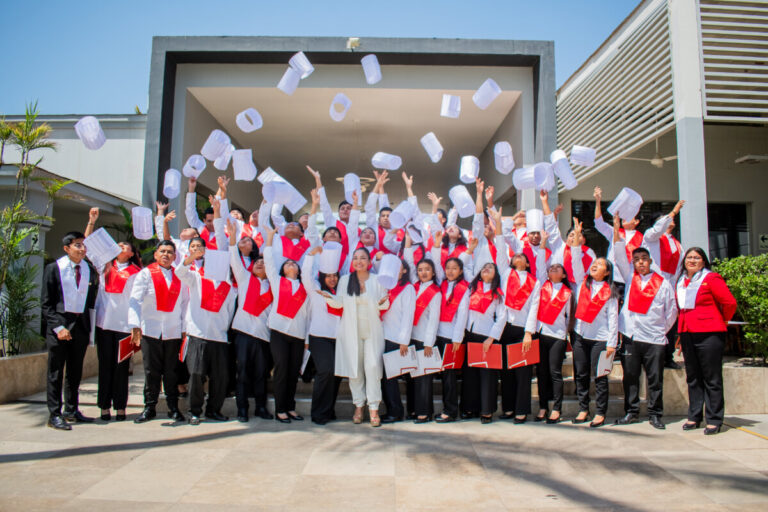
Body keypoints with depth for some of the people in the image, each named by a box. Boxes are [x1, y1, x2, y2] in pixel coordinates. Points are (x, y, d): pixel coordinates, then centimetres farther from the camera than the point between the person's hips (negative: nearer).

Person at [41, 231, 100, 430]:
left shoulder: (90, 270, 6)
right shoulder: (53, 268, -3)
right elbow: (45, 303, -5)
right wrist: (58, 327, -12)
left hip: (81, 324, 4)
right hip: (59, 324, -4)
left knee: (75, 371, 12)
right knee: (55, 371, 2)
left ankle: (71, 411, 23)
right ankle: (54, 414, 10)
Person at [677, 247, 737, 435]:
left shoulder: (711, 279, -5)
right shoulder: (681, 282, 14)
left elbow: (730, 303, -8)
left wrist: (722, 322, 4)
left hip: (709, 334, -6)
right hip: (687, 334, 6)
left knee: (712, 378, -2)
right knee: (692, 378, 11)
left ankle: (714, 420, 4)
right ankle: (694, 416, 18)